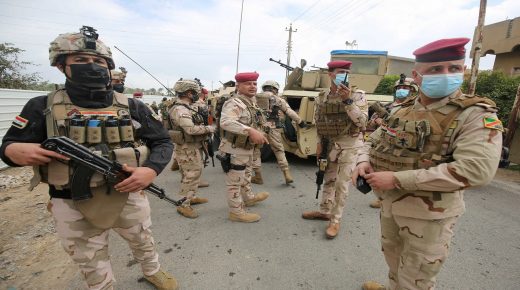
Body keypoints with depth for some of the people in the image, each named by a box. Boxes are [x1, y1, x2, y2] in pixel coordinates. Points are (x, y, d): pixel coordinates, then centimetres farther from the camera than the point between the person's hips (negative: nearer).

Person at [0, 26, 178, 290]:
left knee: (144, 242, 24)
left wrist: (151, 170, -21)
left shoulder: (131, 107, -4)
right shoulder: (42, 107, -4)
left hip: (128, 196, 1)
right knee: (91, 264, 19)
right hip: (72, 206, 0)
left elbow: (162, 142, -2)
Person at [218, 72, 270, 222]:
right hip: (234, 149, -10)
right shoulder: (233, 103, -20)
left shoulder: (252, 103, 12)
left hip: (247, 148, 10)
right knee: (235, 182, 4)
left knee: (246, 177, 28)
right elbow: (226, 122, -37)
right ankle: (236, 211, 18)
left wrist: (259, 133, 2)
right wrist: (250, 131, -43)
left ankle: (249, 198, 49)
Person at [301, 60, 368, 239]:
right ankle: (325, 211, 33)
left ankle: (335, 221, 12)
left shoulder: (357, 95, -9)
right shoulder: (322, 98, 4)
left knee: (342, 183, -1)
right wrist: (319, 143, 5)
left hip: (349, 144, -5)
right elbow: (318, 124, 11)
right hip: (331, 143, 5)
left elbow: (362, 121, -19)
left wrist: (348, 101, -26)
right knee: (328, 179, 16)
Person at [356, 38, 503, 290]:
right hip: (389, 204, 6)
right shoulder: (401, 111, 3)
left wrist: (397, 179, -31)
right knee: (393, 258, 29)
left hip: (428, 214, -6)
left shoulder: (476, 115, -15)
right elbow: (373, 141, 12)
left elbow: (476, 170, -29)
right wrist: (363, 162, -12)